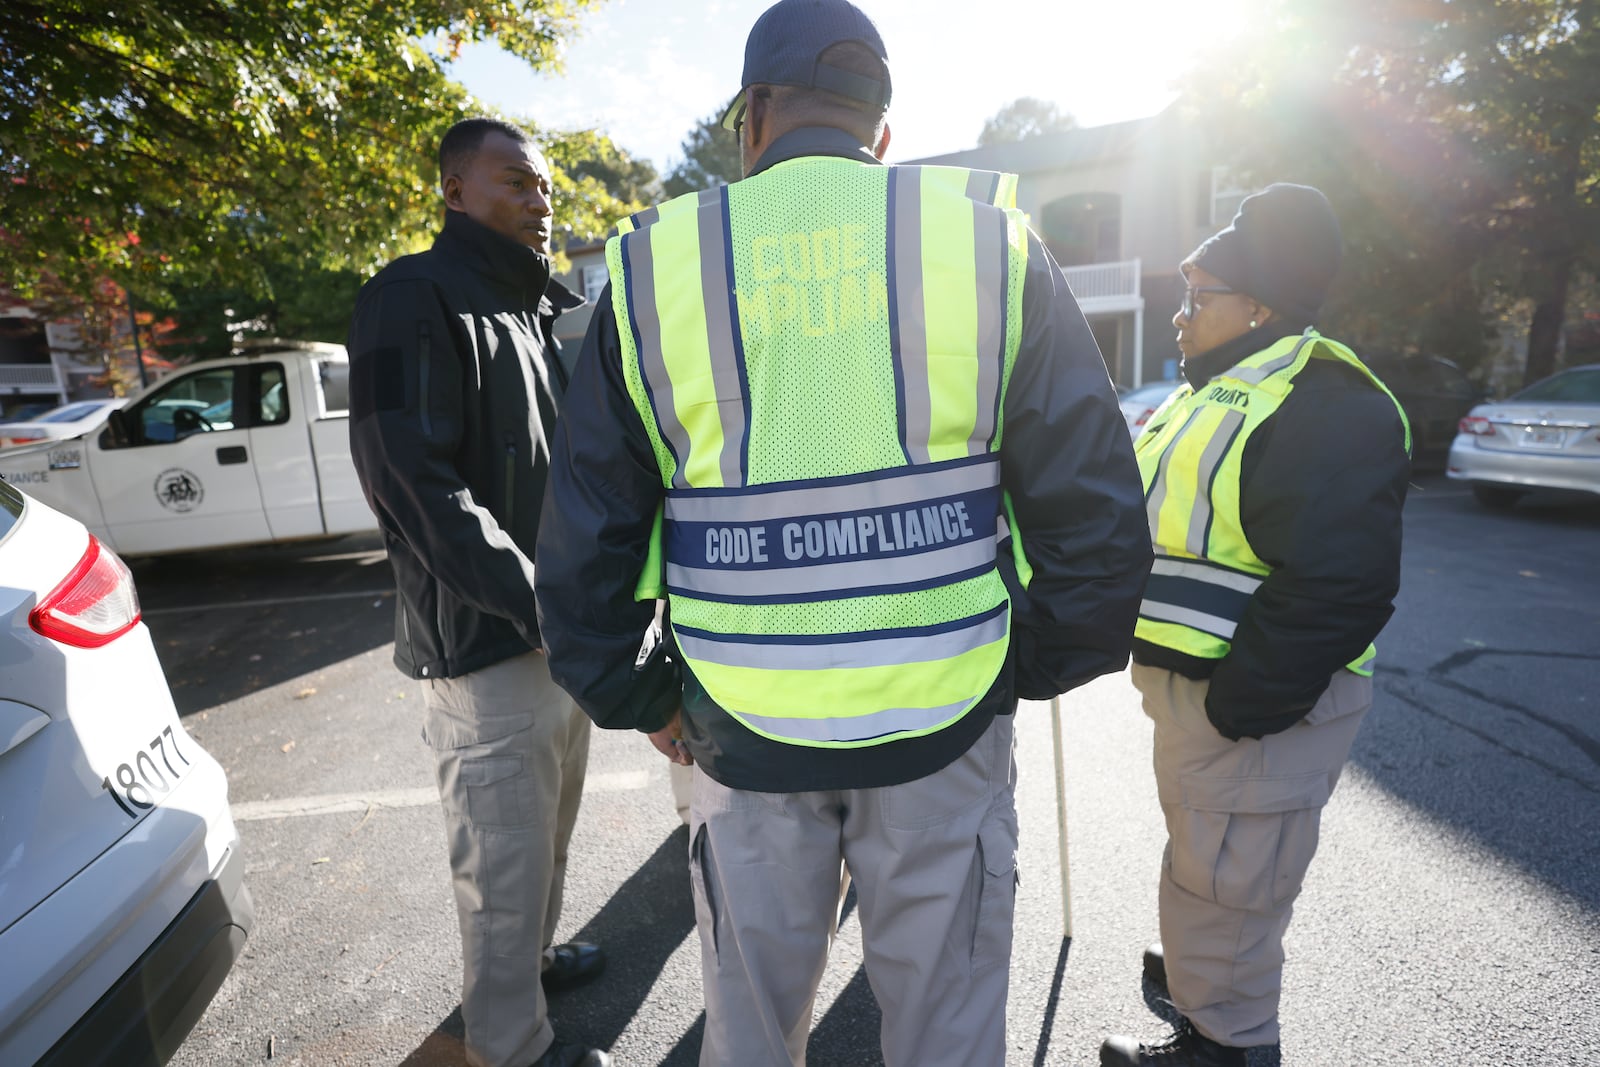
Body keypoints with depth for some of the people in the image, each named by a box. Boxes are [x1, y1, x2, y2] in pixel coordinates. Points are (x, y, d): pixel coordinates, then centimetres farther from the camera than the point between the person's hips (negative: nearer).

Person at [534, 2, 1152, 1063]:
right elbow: (1096, 506, -3)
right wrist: (1035, 665, 9)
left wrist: (637, 698, 13)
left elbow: (586, 535, 1)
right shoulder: (988, 236, -1)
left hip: (742, 733, 1)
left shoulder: (656, 268, 0)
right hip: (943, 723, 0)